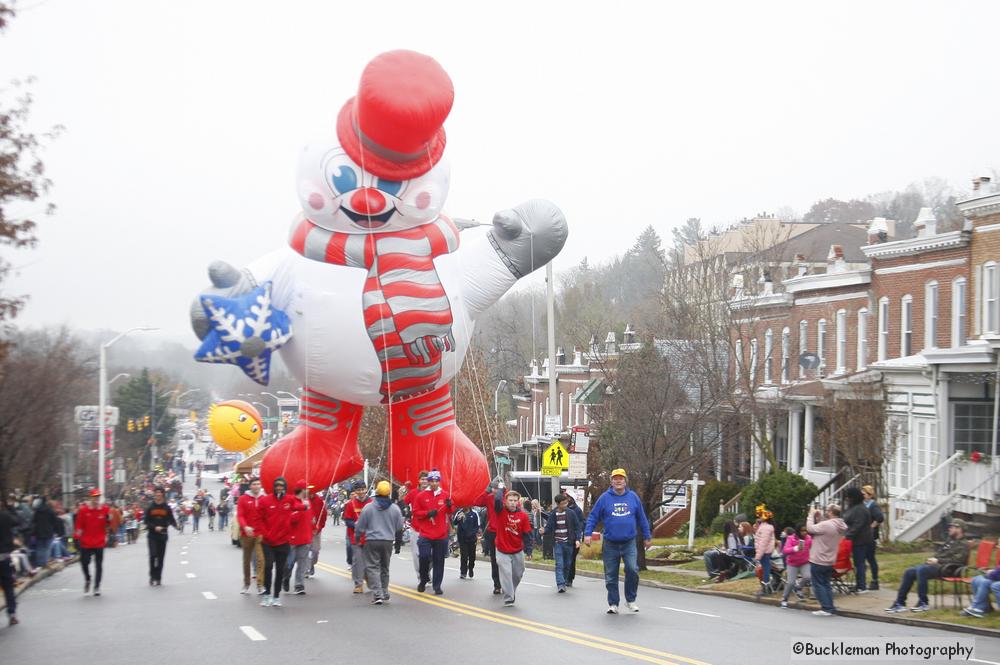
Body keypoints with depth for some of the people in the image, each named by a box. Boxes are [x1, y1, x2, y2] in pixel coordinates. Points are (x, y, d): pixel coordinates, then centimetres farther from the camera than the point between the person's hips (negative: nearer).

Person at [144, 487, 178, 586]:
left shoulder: (167, 508, 5)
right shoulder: (150, 508, 3)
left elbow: (171, 520, 5)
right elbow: (146, 522, 1)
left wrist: (176, 526, -16)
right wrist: (154, 527, -16)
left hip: (163, 535, 1)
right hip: (152, 536, -1)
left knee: (161, 557, 3)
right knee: (153, 555, -13)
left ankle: (158, 578, 11)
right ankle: (152, 577, -3)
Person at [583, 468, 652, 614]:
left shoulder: (633, 497, 5)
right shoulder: (605, 498, 0)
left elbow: (642, 518, 13)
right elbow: (593, 517, 1)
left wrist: (647, 537, 15)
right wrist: (587, 533, -10)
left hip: (629, 543, 0)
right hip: (610, 544, 0)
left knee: (632, 569, -16)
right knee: (611, 576, 5)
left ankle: (630, 600, 3)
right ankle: (613, 604, 16)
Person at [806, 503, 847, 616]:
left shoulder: (827, 525, -25)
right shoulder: (842, 526, 3)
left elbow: (810, 528, -19)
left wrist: (811, 515, -6)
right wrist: (820, 517, 6)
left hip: (818, 561, -8)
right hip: (829, 561, 8)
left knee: (818, 585, 1)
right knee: (826, 584, 16)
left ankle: (827, 608, -3)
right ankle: (830, 608, 14)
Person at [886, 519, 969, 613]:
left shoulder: (962, 545, -3)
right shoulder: (949, 541, 26)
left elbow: (957, 560, -17)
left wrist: (938, 560, -17)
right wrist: (933, 559, 7)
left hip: (945, 569, -10)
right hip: (935, 564, 10)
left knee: (921, 570, -34)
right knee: (908, 572, -5)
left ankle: (924, 603, -27)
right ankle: (899, 603, -7)